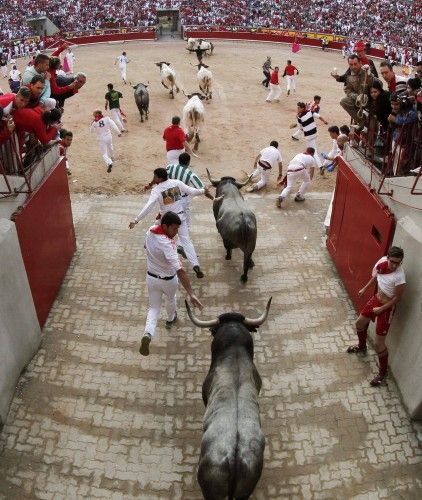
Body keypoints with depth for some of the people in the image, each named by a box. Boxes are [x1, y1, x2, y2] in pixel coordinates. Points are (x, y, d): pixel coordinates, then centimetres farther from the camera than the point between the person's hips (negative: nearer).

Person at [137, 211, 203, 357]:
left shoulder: (150, 231, -14)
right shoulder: (167, 244, -37)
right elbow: (180, 271, -43)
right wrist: (191, 294, -45)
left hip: (151, 277, 5)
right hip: (168, 280, -4)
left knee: (154, 308, 16)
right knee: (170, 299, 29)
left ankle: (148, 334, -7)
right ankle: (170, 320, 57)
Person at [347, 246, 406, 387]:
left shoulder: (399, 277, -33)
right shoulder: (383, 261, -14)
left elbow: (397, 298, -20)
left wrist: (381, 309, -15)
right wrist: (365, 289, 15)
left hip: (386, 308, -7)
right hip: (375, 299, 7)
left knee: (378, 343, 0)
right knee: (360, 323, 26)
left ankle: (383, 372, 22)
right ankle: (362, 347, 56)